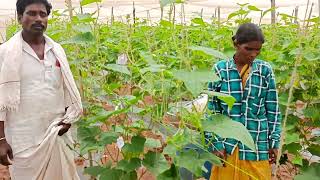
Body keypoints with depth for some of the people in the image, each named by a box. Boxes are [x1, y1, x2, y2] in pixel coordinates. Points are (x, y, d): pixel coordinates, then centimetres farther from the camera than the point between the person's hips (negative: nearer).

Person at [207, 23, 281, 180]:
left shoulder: (265, 70, -1)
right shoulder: (220, 69, -6)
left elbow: (273, 109, 4)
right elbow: (211, 109, -3)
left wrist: (274, 141, 1)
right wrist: (216, 143, -6)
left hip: (258, 145, 1)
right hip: (226, 143, -1)